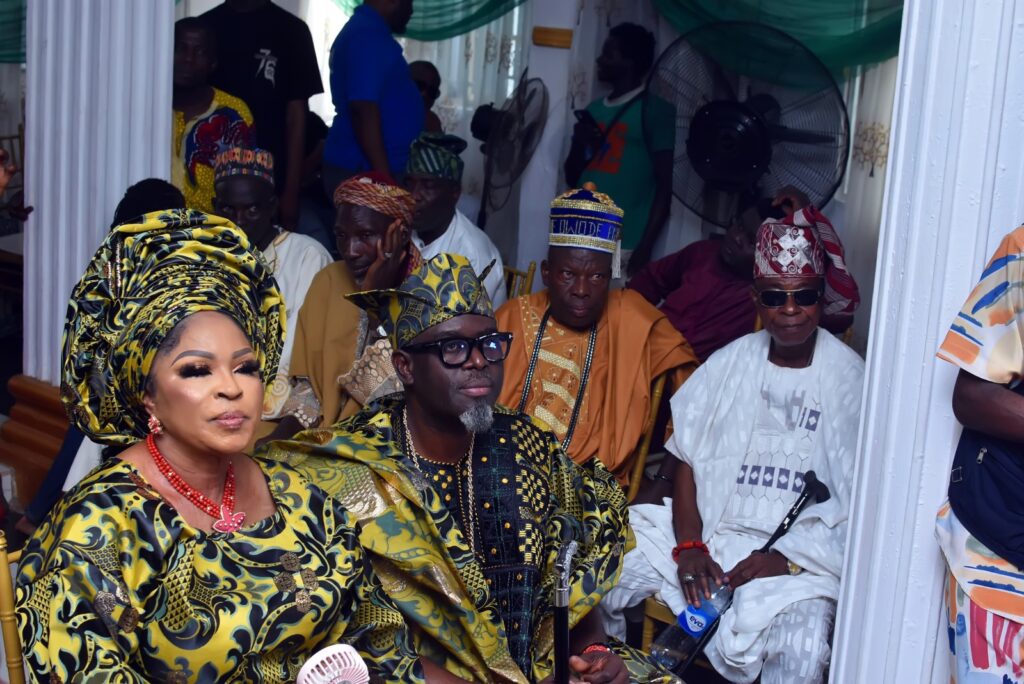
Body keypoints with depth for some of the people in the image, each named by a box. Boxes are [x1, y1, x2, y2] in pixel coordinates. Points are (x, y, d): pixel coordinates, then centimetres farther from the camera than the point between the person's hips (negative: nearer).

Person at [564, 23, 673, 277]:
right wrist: (579, 145, 2)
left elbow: (665, 185, -7)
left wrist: (645, 247, -14)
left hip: (623, 247, -6)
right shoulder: (593, 110, 18)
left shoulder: (654, 111, -2)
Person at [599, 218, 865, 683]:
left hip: (801, 554, -3)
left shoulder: (850, 379, -3)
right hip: (711, 530, 4)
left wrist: (788, 559, -16)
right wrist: (689, 545, -9)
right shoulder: (730, 363, 7)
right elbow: (687, 460, 6)